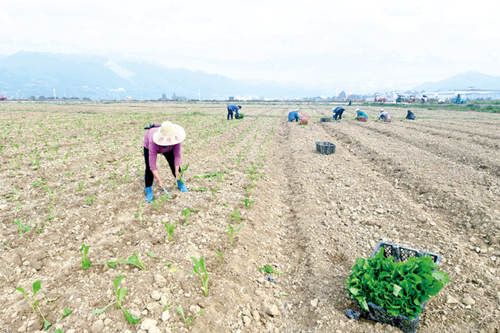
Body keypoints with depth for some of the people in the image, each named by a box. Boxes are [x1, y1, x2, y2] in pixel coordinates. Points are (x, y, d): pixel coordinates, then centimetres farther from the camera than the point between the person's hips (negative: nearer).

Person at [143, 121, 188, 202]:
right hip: (149, 146, -2)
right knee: (149, 168, -14)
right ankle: (148, 191, 4)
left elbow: (177, 155, -27)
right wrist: (159, 180, -40)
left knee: (174, 164, -6)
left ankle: (180, 183, 18)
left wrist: (177, 171, -32)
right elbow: (152, 163, -41)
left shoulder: (175, 138, -38)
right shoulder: (154, 142, -45)